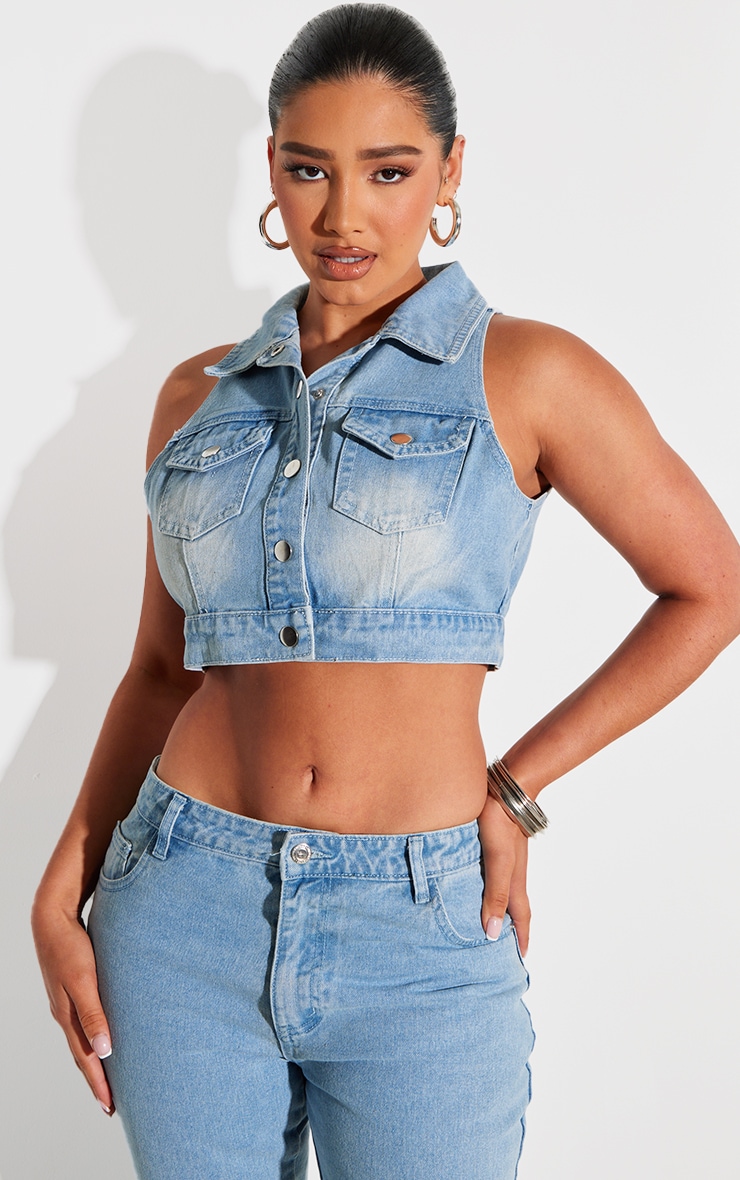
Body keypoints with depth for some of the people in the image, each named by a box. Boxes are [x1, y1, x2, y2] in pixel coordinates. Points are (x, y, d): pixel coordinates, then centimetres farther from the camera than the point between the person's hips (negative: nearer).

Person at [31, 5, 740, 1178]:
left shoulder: (525, 374, -2)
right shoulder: (200, 397, 8)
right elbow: (161, 669, 12)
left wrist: (514, 790, -2)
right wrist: (60, 896, 4)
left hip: (423, 937, -2)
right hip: (186, 912, 3)